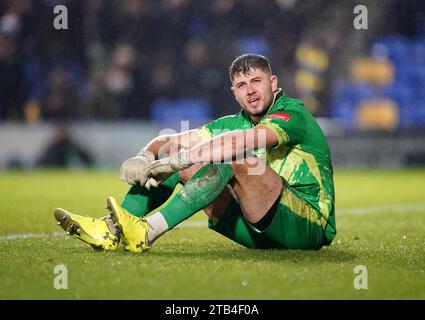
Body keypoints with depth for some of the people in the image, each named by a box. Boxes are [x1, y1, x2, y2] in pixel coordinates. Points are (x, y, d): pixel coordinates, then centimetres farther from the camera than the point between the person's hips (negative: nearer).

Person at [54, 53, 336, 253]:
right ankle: (111, 231, -15)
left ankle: (147, 231, -36)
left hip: (310, 226, -7)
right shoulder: (235, 123, 13)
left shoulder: (293, 113, -10)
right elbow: (169, 142, 8)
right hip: (259, 231, 7)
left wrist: (180, 159, -35)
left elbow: (242, 141, -30)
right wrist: (144, 157, -15)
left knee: (236, 160, -30)